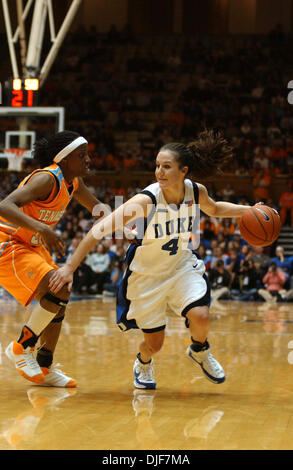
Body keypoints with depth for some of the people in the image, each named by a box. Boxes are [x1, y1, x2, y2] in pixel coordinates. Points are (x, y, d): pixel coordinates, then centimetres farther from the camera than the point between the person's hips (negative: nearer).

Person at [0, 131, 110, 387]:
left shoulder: (73, 182, 3)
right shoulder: (47, 179, -25)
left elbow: (96, 206, 20)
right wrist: (42, 229, -48)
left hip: (32, 246, 10)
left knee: (58, 301, 9)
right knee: (59, 291, -21)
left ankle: (44, 367, 18)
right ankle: (21, 347, -7)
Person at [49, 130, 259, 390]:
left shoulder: (196, 192, -15)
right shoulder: (146, 200, -31)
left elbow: (214, 209, 12)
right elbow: (99, 230, -32)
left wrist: (248, 211, 0)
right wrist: (70, 268, -36)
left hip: (182, 265, 3)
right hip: (147, 273, -3)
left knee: (200, 316, -22)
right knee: (155, 344, 3)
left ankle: (199, 351, 16)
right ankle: (143, 364, 43)